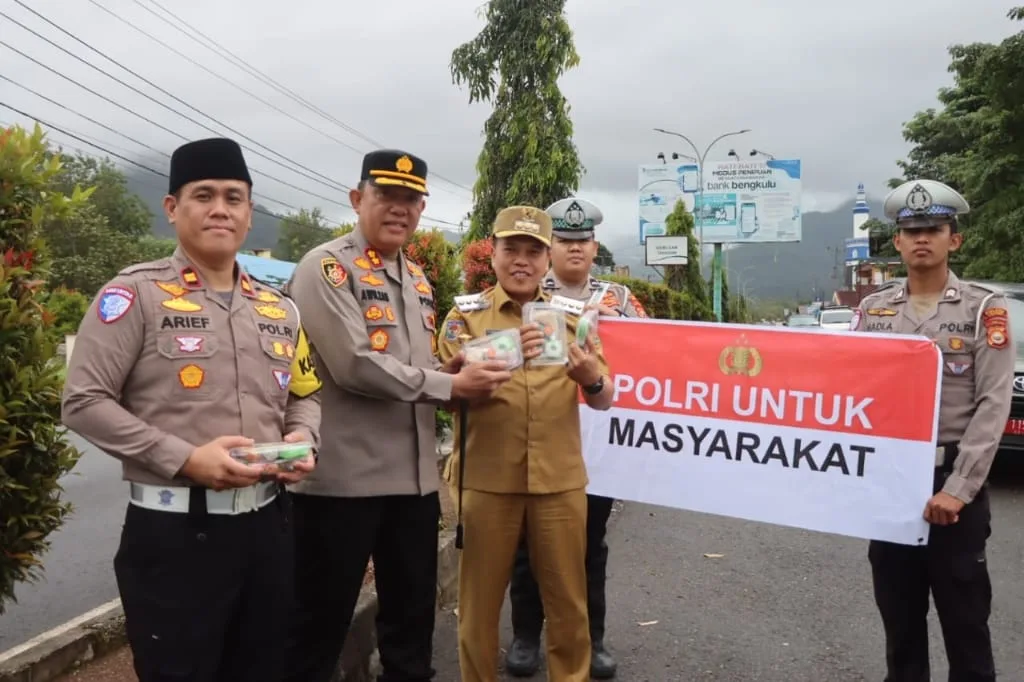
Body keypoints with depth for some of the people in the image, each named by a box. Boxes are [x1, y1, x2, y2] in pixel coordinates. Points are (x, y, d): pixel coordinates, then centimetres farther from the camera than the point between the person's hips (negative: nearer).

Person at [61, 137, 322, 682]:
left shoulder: (278, 308, 11)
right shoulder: (136, 293, -6)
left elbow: (306, 394, 20)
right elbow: (83, 403, -10)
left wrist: (301, 441, -3)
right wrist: (184, 459, -19)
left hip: (266, 522, 6)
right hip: (172, 532, -5)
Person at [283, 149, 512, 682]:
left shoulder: (417, 280, 15)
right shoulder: (326, 267, -9)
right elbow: (355, 364, -20)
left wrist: (459, 374, 1)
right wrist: (450, 384, -15)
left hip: (414, 476, 8)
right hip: (342, 477, -7)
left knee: (413, 616, 19)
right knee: (320, 622, 8)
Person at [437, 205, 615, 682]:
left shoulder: (571, 315, 7)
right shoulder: (466, 314, 1)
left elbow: (603, 401, 3)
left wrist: (592, 379, -22)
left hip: (560, 480, 2)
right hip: (486, 479, -1)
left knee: (568, 599, 12)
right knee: (480, 600, 10)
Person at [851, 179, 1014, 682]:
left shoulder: (983, 307, -2)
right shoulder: (872, 309, 7)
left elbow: (993, 405, -8)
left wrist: (958, 489, -16)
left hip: (953, 481, -3)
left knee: (963, 616, 8)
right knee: (897, 610, 15)